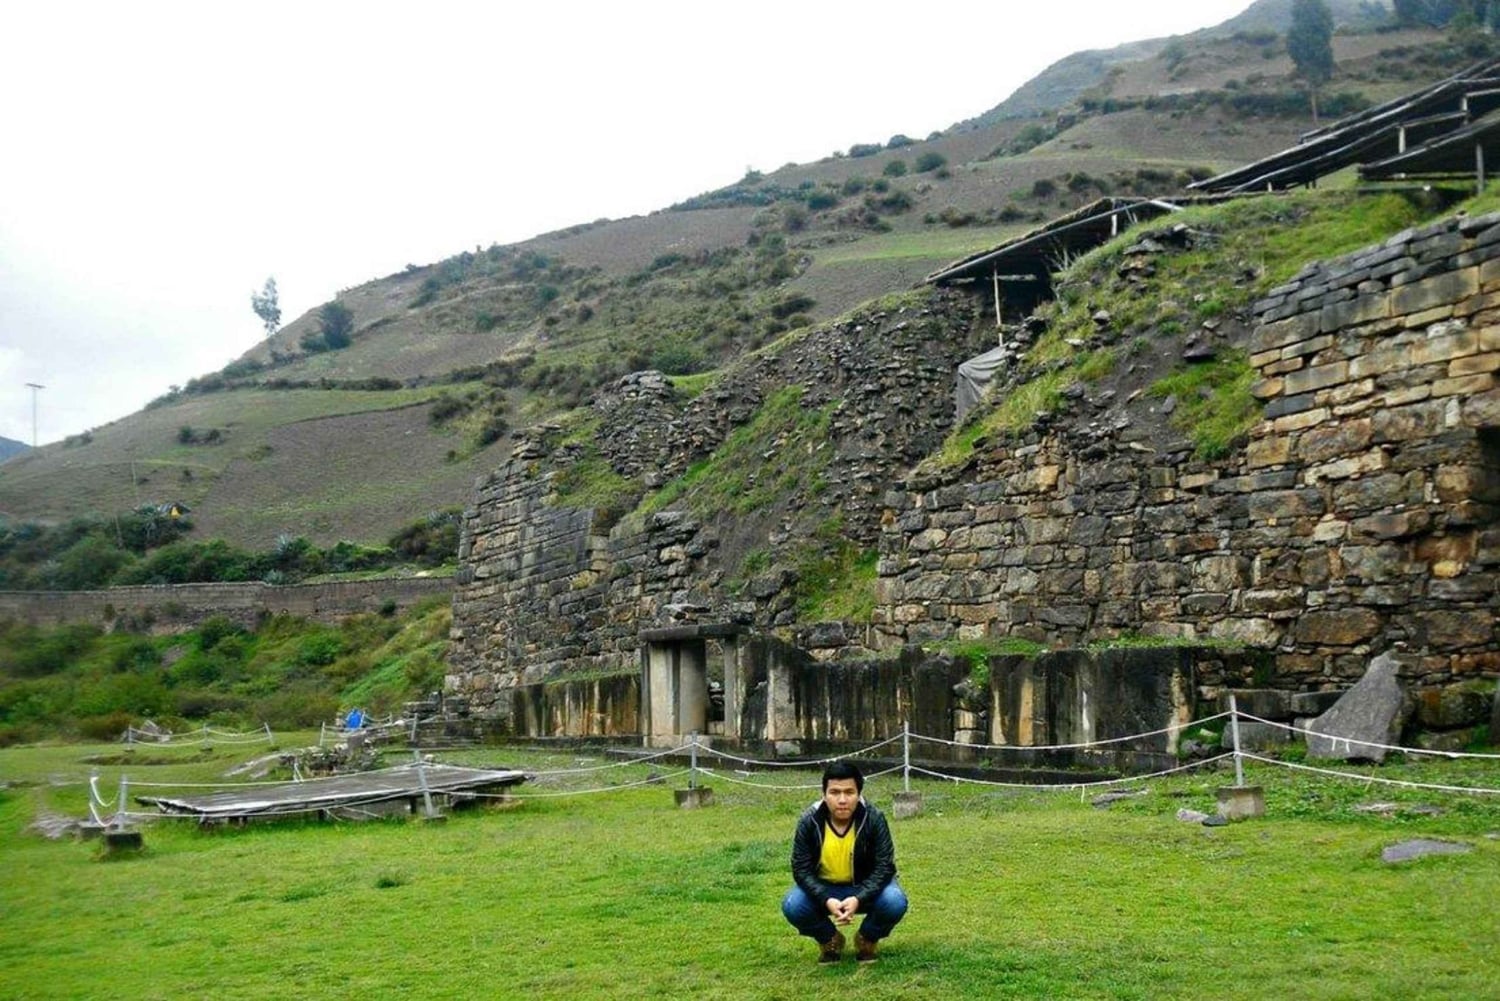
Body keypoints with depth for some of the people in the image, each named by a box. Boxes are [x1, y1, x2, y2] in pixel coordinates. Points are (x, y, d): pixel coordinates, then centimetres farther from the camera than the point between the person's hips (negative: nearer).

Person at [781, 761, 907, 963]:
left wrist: (858, 899, -35)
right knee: (792, 906, -28)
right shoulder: (809, 821, -20)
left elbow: (885, 867, -19)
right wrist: (827, 900, -33)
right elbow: (801, 869, -16)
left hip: (865, 887, -1)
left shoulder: (874, 818, -22)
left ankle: (867, 940, 3)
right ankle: (830, 940, 4)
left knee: (895, 902, -31)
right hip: (823, 888, 1)